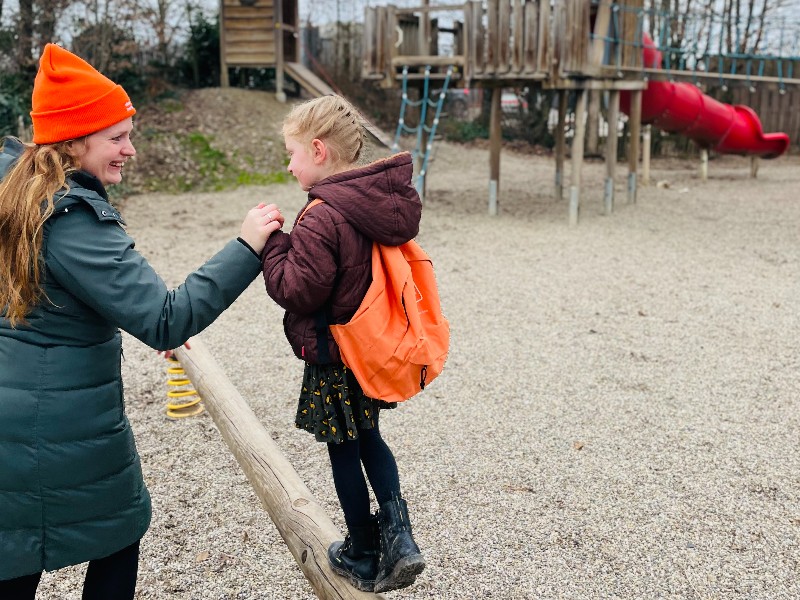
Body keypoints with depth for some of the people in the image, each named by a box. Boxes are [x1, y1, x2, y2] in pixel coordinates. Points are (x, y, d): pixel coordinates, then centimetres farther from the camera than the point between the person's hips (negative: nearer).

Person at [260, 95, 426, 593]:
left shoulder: (322, 219, -26)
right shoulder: (387, 202, 0)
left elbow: (298, 291, -24)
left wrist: (272, 245, -12)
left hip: (334, 356, -7)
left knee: (343, 451, 12)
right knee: (368, 437, 25)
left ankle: (365, 557, 28)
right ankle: (398, 535, 14)